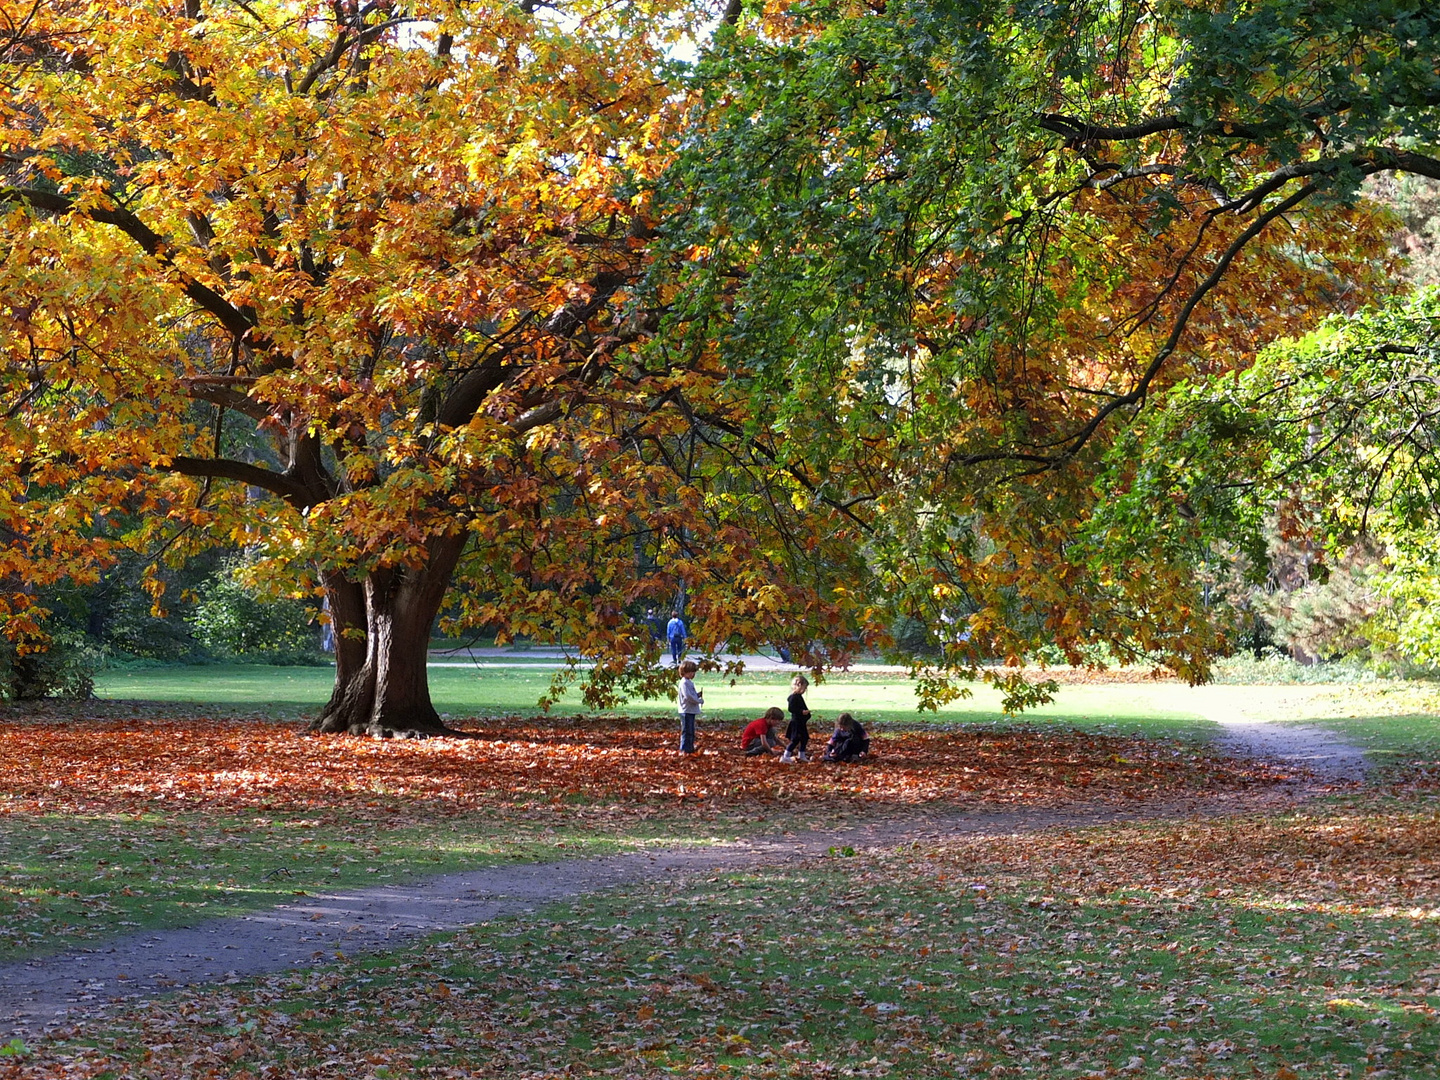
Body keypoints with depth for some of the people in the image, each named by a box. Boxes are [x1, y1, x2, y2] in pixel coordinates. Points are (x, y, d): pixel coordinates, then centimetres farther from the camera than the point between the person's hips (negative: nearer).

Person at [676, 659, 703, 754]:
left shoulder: (689, 682, 16)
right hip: (686, 710, -10)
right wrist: (700, 700, -15)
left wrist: (698, 695, 5)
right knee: (687, 731, -7)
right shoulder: (684, 683, -15)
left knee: (691, 731, 15)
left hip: (691, 711, 10)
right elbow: (688, 696, -23)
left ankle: (690, 748, 22)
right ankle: (684, 749, -5)